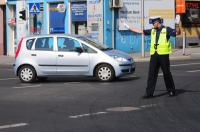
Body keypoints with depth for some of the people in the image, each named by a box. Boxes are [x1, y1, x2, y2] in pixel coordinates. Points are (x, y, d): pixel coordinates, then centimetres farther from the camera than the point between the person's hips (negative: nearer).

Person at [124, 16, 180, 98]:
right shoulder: (152, 31, 15)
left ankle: (171, 91, 17)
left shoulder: (166, 30, -2)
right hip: (154, 55, 5)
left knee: (166, 73, 3)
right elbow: (141, 31, 23)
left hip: (163, 55, -5)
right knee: (151, 74, 0)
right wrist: (130, 28, 27)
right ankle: (149, 93, 1)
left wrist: (178, 28, -36)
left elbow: (177, 33, -15)